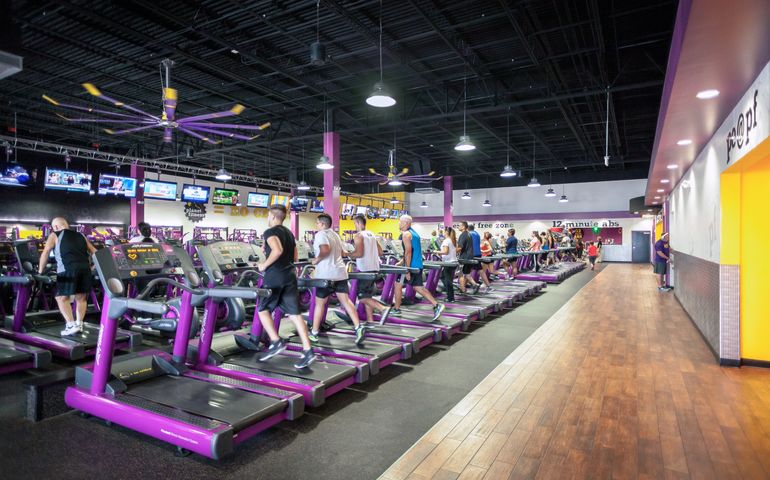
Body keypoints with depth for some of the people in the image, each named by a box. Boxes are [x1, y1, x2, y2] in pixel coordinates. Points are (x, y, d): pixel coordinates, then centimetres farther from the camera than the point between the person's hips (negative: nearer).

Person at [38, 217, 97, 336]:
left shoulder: (54, 236, 14)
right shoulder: (80, 236, 24)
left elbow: (45, 254, 12)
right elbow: (94, 252, 22)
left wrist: (40, 272, 20)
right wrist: (91, 266, 33)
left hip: (68, 270, -4)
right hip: (85, 268, 4)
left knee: (62, 298, 5)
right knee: (81, 297, 14)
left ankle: (71, 326, -2)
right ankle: (79, 324, 14)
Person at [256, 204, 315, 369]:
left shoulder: (270, 232, -6)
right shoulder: (289, 233, 18)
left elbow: (278, 251, -24)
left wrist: (265, 265, -12)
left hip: (275, 276, -7)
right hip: (290, 275, 7)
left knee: (263, 310, 11)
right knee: (294, 313, 3)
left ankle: (276, 342, 0)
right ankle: (308, 350, -3)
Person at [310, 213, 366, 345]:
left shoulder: (320, 234, -7)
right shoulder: (335, 235, 19)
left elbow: (325, 250, -24)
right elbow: (342, 252, 23)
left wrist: (317, 260, -11)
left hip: (326, 274, -7)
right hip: (340, 272, 7)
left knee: (319, 303, 5)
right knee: (345, 300, 3)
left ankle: (314, 334, 15)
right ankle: (358, 327, -9)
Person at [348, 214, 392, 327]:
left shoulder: (358, 236, -10)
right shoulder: (372, 235, 15)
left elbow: (359, 253, -20)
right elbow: (380, 252, 16)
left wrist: (347, 254, -5)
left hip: (365, 270, -8)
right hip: (374, 268, 8)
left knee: (363, 297, -4)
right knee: (367, 296, 14)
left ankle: (383, 308, -19)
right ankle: (370, 321, 13)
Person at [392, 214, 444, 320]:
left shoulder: (405, 234, -12)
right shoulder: (413, 232, 18)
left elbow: (408, 251, -20)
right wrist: (400, 262, 25)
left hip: (412, 265, -9)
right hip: (418, 265, 9)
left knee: (398, 284, 5)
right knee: (418, 287, 10)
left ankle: (396, 309, 13)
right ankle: (437, 305, 1)